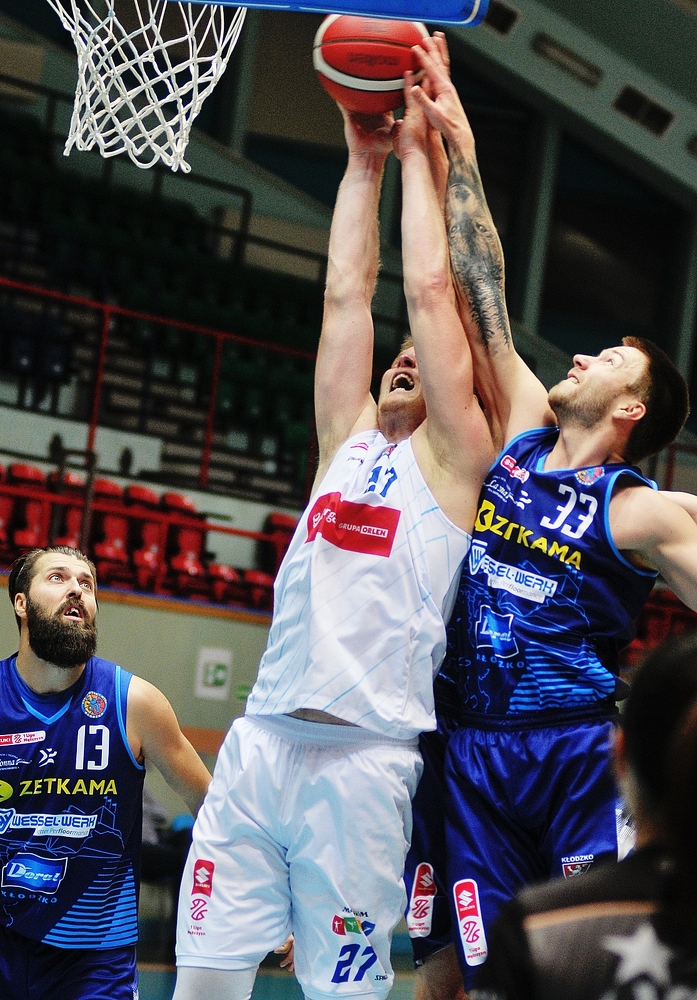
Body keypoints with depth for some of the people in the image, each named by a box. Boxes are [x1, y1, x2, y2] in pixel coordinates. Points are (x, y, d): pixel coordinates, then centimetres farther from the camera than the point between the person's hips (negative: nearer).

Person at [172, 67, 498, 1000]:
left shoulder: (453, 456, 6)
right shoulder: (348, 440, 20)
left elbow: (430, 289, 2)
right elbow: (347, 294, 17)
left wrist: (417, 152, 9)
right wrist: (364, 160, 17)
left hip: (362, 760, -5)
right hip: (261, 741, 5)